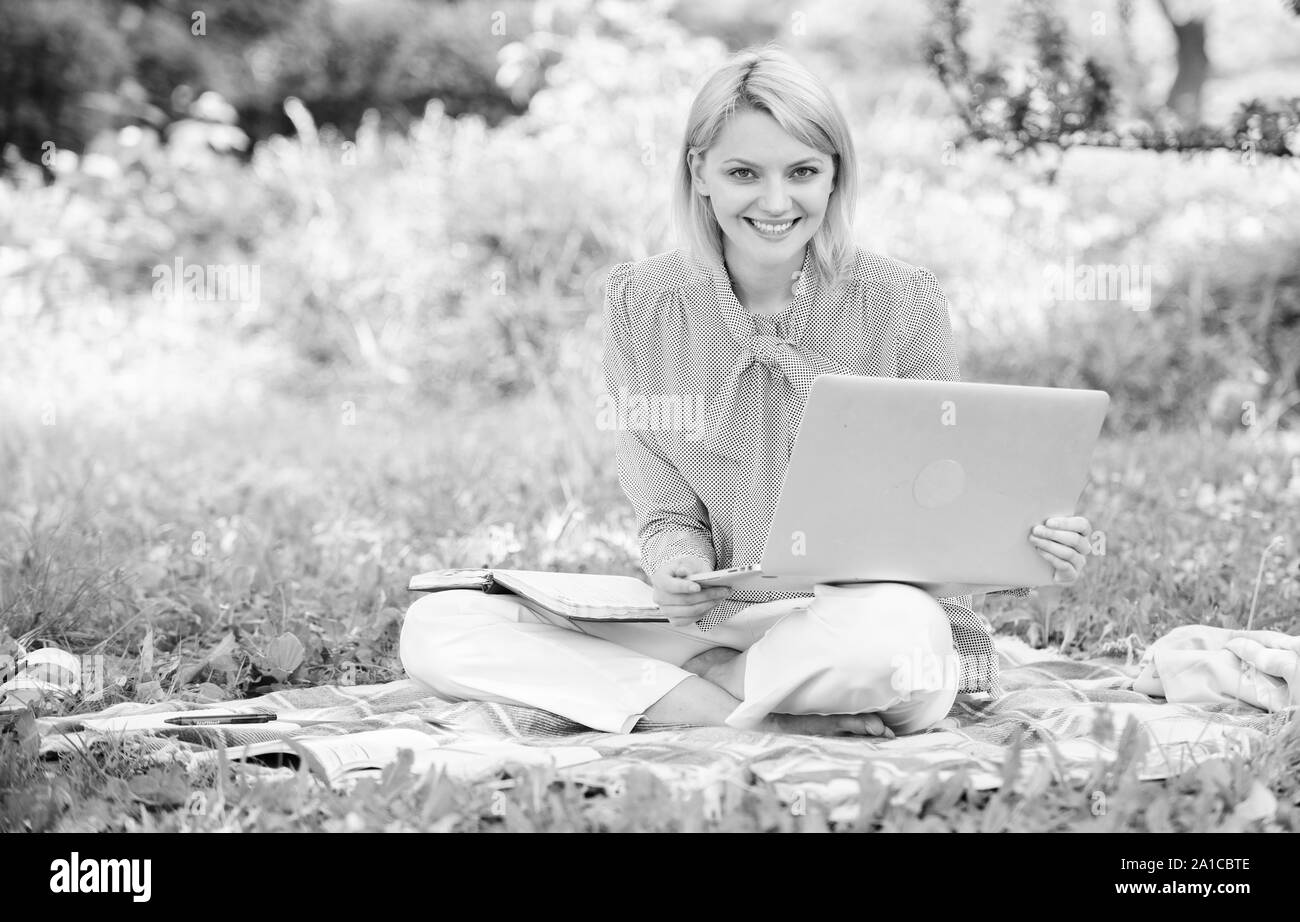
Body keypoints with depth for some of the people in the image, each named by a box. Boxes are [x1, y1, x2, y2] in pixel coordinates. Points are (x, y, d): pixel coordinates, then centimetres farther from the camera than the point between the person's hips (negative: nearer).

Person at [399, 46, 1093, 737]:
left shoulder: (900, 303, -4)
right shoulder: (641, 302, 1)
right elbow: (667, 509, 2)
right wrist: (675, 565, -23)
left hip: (864, 612, -3)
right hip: (708, 617, 3)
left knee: (891, 628, -42)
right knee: (436, 629, -17)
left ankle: (696, 681, -13)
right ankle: (756, 717, -21)